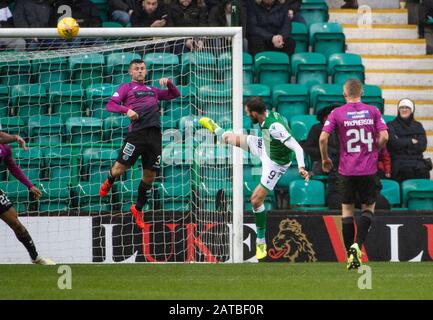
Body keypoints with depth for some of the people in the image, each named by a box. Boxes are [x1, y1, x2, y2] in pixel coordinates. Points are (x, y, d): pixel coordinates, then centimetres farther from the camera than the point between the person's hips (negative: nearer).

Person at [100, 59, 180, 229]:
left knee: (150, 175, 5)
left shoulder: (153, 90, 26)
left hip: (154, 135, 4)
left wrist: (168, 83, 13)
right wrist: (127, 110, -18)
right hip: (137, 131, -4)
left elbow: (175, 94, 33)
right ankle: (109, 182, 29)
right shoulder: (126, 88, 11)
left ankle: (138, 208, 21)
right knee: (120, 167, -7)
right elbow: (110, 105, 0)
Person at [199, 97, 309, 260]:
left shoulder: (275, 127, -39)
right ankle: (216, 129, 55)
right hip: (265, 148, 8)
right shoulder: (269, 114, -14)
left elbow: (297, 148, -42)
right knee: (230, 137, 18)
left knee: (256, 200, -6)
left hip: (275, 164, -8)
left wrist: (301, 167, -55)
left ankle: (261, 242, 9)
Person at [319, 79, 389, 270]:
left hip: (347, 170, 0)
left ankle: (351, 256, 8)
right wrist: (374, 152, 12)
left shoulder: (337, 113, -1)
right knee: (368, 208, 12)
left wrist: (325, 159, 7)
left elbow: (323, 138, -8)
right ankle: (358, 244, -10)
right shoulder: (373, 111, 2)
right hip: (369, 169, 0)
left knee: (347, 209, 11)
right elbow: (384, 136, -6)